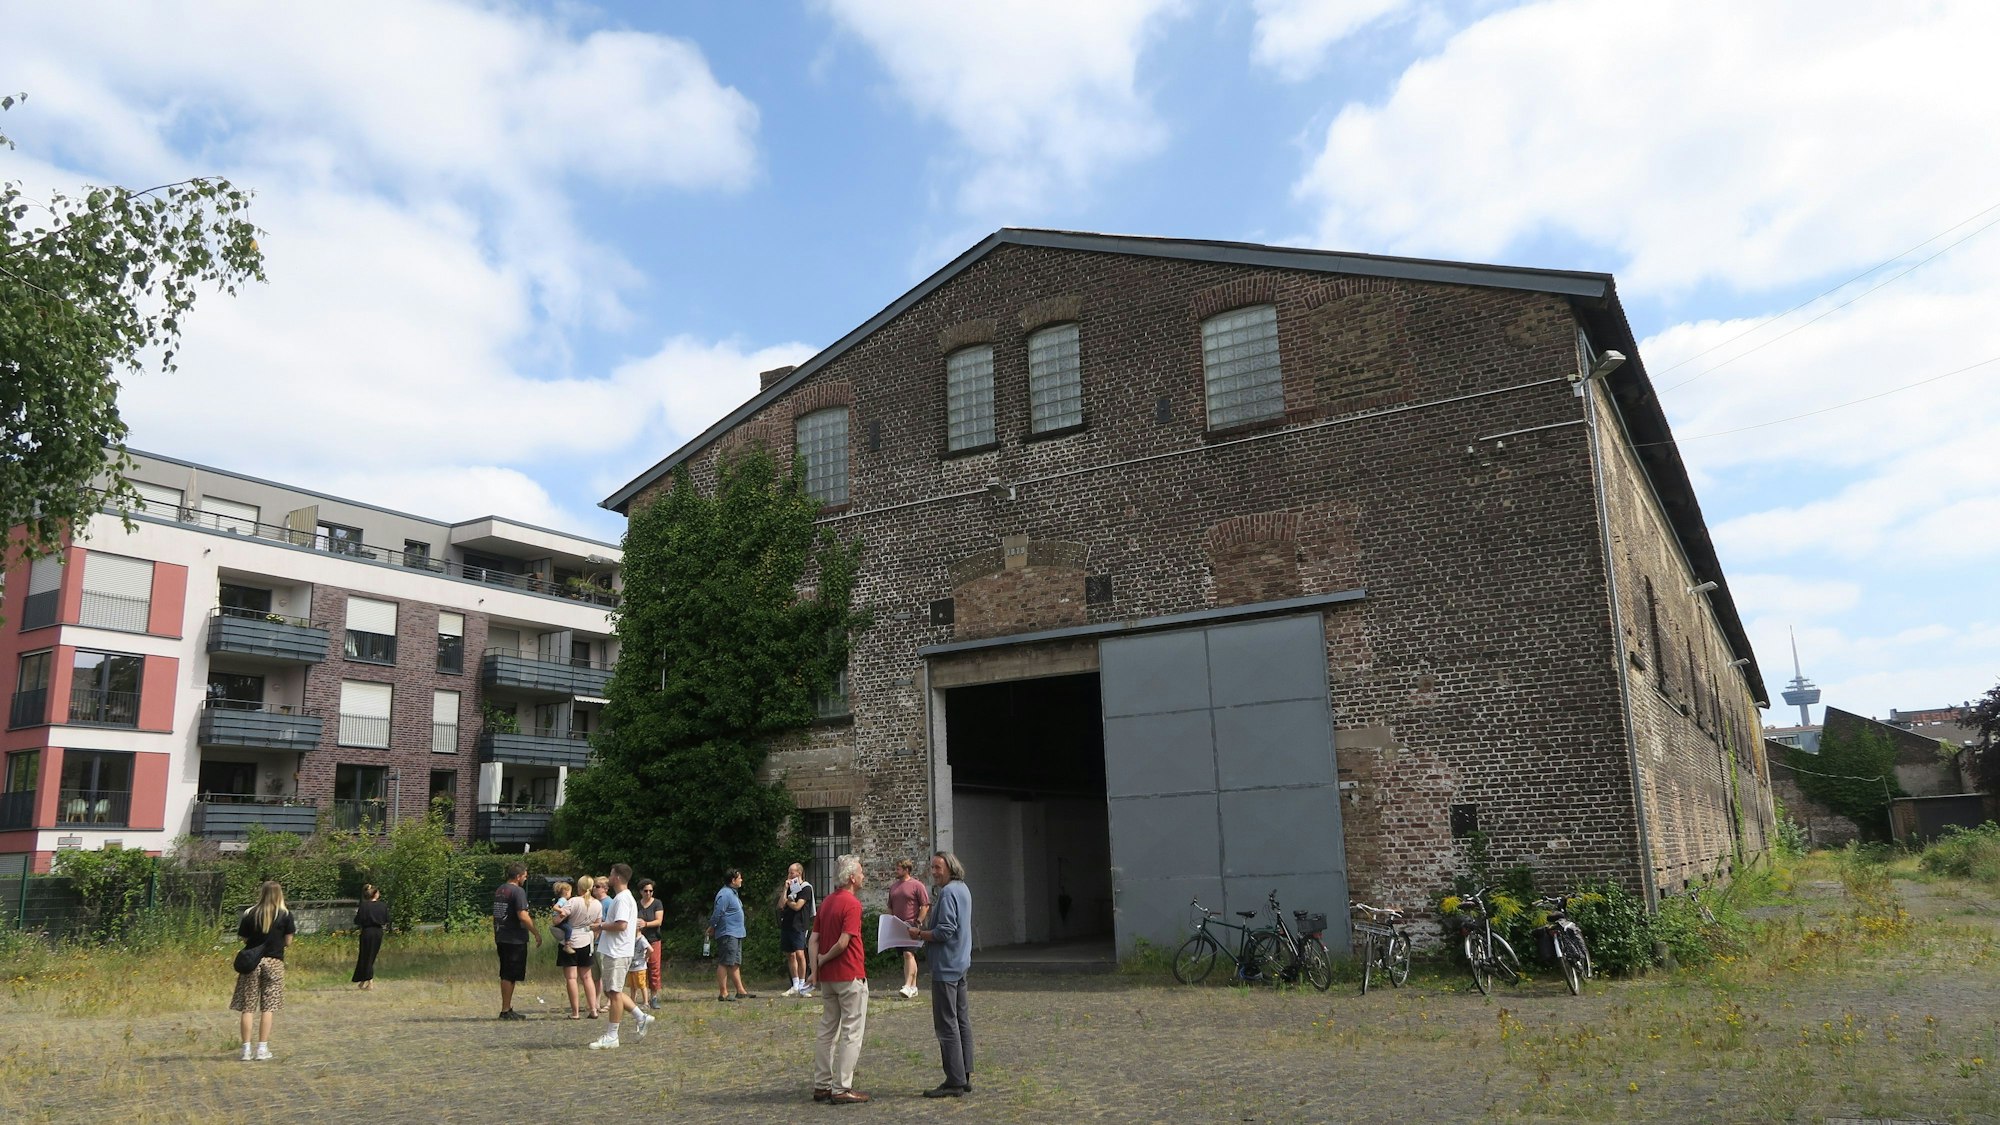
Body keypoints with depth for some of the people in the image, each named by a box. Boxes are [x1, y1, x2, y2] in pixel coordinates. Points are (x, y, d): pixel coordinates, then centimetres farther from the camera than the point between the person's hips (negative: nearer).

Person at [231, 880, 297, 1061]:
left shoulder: (249, 914, 2)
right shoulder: (285, 915, -2)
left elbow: (244, 939, 5)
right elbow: (288, 941, 1)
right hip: (274, 962, -1)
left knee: (248, 1006, 5)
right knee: (268, 1007, 3)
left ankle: (246, 1049, 3)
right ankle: (262, 1049, 2)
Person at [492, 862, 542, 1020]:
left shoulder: (498, 890, 13)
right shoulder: (518, 892, -14)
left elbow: (496, 915, 19)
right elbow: (523, 916, -20)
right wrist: (536, 933, -12)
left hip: (501, 938, 9)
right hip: (515, 940, -9)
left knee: (505, 975, 15)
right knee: (510, 976, -2)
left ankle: (506, 1008, 21)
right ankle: (506, 1010, 1)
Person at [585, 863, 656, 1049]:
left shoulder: (622, 898, -16)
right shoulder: (621, 897, 18)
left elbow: (621, 925, -26)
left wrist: (601, 926, -13)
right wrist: (604, 923, 13)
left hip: (617, 952, -11)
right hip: (611, 951, 11)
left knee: (615, 992, -5)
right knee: (613, 991, 15)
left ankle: (611, 1037, 1)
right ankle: (641, 1018, 19)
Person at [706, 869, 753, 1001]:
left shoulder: (733, 893, 17)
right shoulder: (724, 894, -17)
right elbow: (717, 914, -17)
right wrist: (712, 928, -5)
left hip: (736, 934, 10)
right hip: (727, 935, -10)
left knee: (735, 964, 13)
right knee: (724, 963, -7)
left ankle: (740, 991, 17)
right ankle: (723, 993, -5)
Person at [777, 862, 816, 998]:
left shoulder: (806, 888, -4)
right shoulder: (790, 888, 17)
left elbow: (797, 906, -13)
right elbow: (780, 905, 6)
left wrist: (787, 900, 4)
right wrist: (785, 889, -1)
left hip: (798, 926, -7)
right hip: (786, 924, 7)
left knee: (799, 954, -15)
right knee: (790, 955, 9)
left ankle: (802, 985, -10)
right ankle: (795, 986, 15)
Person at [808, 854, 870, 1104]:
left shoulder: (826, 902, 11)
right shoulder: (851, 903, -15)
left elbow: (813, 940, 6)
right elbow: (843, 943, -22)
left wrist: (815, 970, 1)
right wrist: (823, 960, -6)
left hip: (827, 977, 8)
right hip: (850, 976, -8)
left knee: (828, 1031, 15)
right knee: (852, 1033, -1)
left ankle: (821, 1086, 19)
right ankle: (842, 1089, -1)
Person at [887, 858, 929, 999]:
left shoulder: (916, 885, -5)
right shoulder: (893, 887, 15)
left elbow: (925, 905, -8)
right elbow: (890, 907, 22)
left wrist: (918, 922, -13)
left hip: (911, 925, -7)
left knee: (909, 954, -18)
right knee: (906, 956, 11)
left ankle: (907, 986, -23)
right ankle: (913, 987, 18)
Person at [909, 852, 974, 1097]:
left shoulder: (948, 892, -17)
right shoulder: (963, 889, 14)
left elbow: (945, 931, -21)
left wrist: (919, 935, -9)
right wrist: (926, 931, 15)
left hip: (946, 966, -10)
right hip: (961, 962, 10)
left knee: (946, 1024, -6)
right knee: (961, 1020, 13)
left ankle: (954, 1082, -4)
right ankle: (965, 1075, 19)